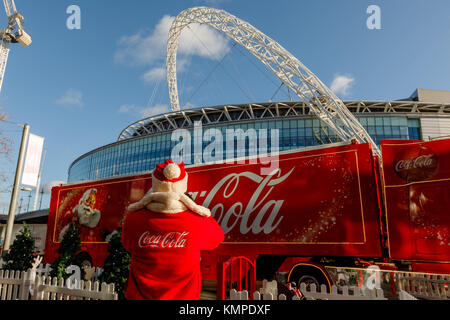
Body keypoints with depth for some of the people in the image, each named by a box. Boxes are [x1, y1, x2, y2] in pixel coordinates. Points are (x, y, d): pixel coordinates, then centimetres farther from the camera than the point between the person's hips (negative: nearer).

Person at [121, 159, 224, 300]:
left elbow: (128, 246, -1)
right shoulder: (198, 223, -24)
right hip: (184, 295, -1)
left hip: (139, 295, 1)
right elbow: (217, 237, -1)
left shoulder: (133, 220, -21)